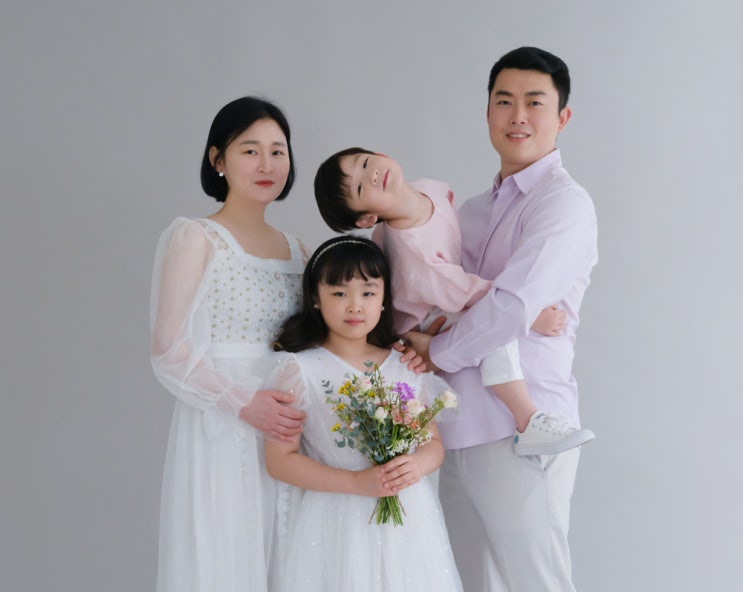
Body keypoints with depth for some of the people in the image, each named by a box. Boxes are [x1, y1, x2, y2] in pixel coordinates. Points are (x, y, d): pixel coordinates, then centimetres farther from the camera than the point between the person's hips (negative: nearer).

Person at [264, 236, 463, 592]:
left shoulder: (405, 368, 7)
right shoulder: (299, 370, -4)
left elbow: (434, 443, 11)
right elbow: (279, 460, -8)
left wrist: (418, 465, -13)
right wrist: (356, 483, -17)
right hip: (337, 522, -3)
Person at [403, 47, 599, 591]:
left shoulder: (563, 202, -9)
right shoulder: (473, 211, 18)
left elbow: (513, 309, -20)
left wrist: (438, 352, -6)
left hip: (520, 429, -8)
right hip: (463, 427, 8)